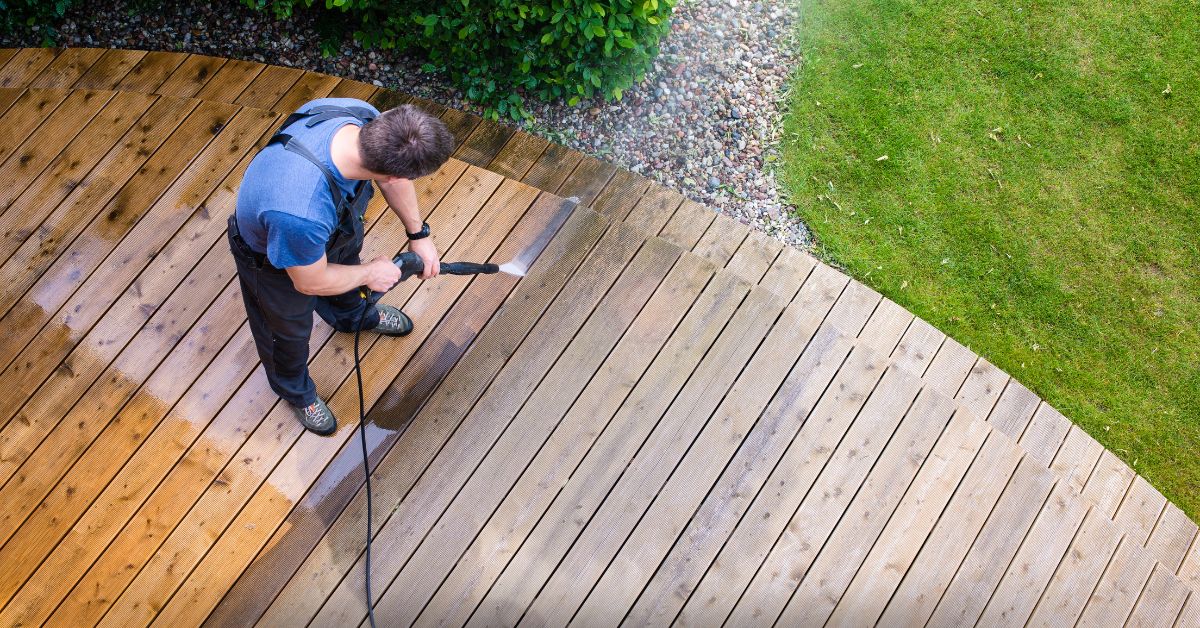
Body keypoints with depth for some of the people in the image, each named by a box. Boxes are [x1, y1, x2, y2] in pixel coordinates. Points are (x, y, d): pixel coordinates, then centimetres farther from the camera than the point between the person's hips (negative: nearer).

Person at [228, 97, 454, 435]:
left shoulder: (362, 117, -35)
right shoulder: (302, 213, -52)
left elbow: (392, 177, -10)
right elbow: (310, 282, -29)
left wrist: (418, 233, -1)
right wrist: (369, 273, -13)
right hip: (273, 258, -5)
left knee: (347, 258, 36)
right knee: (289, 329, 25)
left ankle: (352, 315, 73)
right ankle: (294, 388, 60)